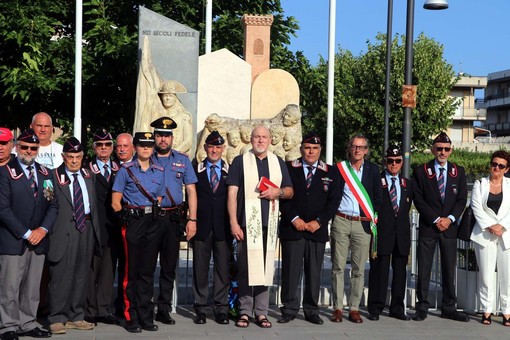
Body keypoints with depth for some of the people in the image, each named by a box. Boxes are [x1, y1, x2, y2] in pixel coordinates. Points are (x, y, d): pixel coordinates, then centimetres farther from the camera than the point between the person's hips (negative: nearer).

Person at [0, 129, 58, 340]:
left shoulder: (46, 174, 13)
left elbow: (53, 205, 11)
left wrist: (43, 229, -5)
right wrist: (26, 234, -12)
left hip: (38, 240, 5)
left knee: (32, 288, 8)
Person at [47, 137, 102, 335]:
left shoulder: (89, 177, 15)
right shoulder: (54, 177, -3)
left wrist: (95, 228, 11)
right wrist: (49, 228, -17)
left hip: (86, 229, 6)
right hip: (64, 229, -6)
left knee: (81, 275, 11)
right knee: (61, 275, -4)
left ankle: (76, 317, 20)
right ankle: (57, 319, 3)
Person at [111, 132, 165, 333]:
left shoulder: (159, 172, 11)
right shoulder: (126, 170, -1)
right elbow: (115, 202, -1)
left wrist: (152, 215, 6)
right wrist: (127, 218, -4)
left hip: (152, 222, 4)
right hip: (132, 222, -4)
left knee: (148, 271, 8)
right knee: (131, 271, -2)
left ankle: (146, 317, 13)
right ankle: (131, 318, 4)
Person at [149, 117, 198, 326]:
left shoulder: (182, 161, 10)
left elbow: (191, 191, 8)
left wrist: (192, 220, -1)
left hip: (173, 218, 2)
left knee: (169, 266, 7)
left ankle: (164, 310, 15)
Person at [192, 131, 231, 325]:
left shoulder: (230, 171, 8)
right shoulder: (196, 170, 7)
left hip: (223, 227, 0)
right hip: (201, 227, 0)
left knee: (223, 268, 3)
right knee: (200, 269, 3)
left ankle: (221, 309, 11)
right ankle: (201, 308, 11)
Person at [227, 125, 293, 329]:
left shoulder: (278, 163, 14)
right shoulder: (240, 161, 4)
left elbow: (290, 191, 18)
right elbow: (232, 193, -1)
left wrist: (278, 192, -6)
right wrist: (233, 223, -10)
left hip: (269, 224, 3)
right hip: (247, 223, -3)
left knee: (265, 268, 4)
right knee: (246, 268, -3)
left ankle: (261, 312, 10)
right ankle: (245, 311, 5)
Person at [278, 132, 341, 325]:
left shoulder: (331, 172, 9)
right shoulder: (288, 168, 5)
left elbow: (334, 200, 4)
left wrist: (319, 221, -7)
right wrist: (294, 218, -11)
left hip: (317, 230, 1)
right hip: (292, 228, -1)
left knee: (314, 272, 4)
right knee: (290, 271, -1)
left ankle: (311, 310, 12)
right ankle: (289, 309, 7)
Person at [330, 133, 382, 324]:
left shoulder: (372, 170, 8)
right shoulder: (339, 168, 4)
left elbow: (378, 197, 10)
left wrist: (372, 215, 2)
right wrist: (333, 213, -1)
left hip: (363, 223, 1)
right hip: (341, 222, -1)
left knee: (359, 269, 2)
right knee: (338, 267, 1)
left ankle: (354, 308, 8)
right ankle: (337, 308, 6)